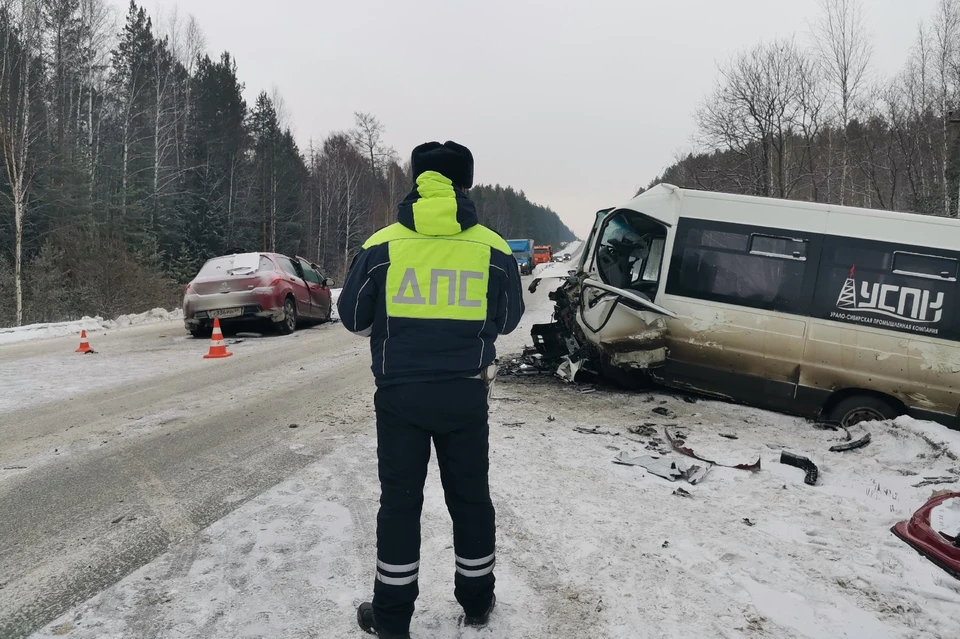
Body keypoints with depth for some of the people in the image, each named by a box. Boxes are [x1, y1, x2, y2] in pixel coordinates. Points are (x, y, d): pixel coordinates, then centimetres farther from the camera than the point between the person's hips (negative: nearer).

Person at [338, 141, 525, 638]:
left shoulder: (381, 246, -6)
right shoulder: (493, 249, -3)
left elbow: (353, 317, 3)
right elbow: (507, 319, 8)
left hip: (400, 392, -1)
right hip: (466, 393, 1)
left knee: (400, 500, 11)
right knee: (470, 496, 16)